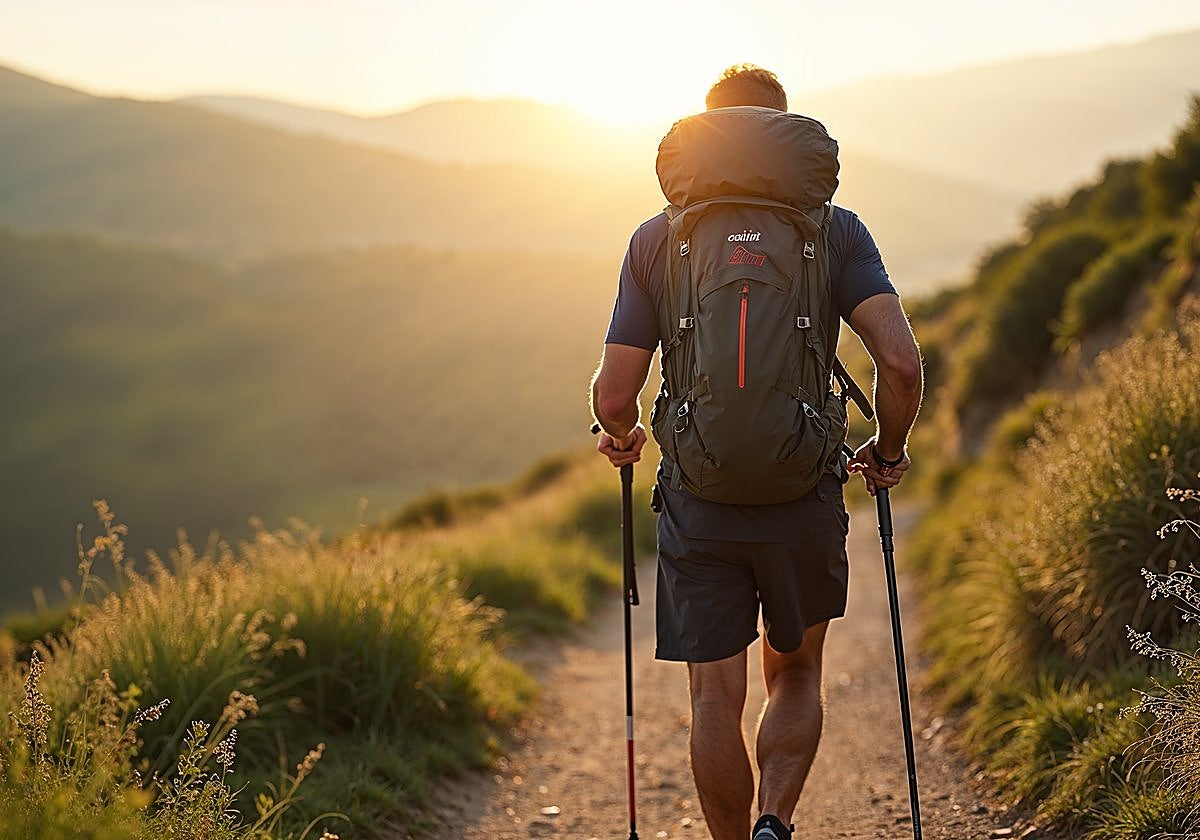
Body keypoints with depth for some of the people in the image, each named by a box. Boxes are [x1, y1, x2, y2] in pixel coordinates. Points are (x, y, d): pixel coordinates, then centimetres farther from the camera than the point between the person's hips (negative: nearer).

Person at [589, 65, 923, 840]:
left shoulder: (657, 239, 1)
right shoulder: (836, 230, -1)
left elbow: (614, 398, -3)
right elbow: (901, 362, -13)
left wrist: (622, 435, 20)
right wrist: (888, 451, 5)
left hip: (698, 505, 0)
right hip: (805, 498, 0)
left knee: (716, 699, 9)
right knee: (797, 674, 19)